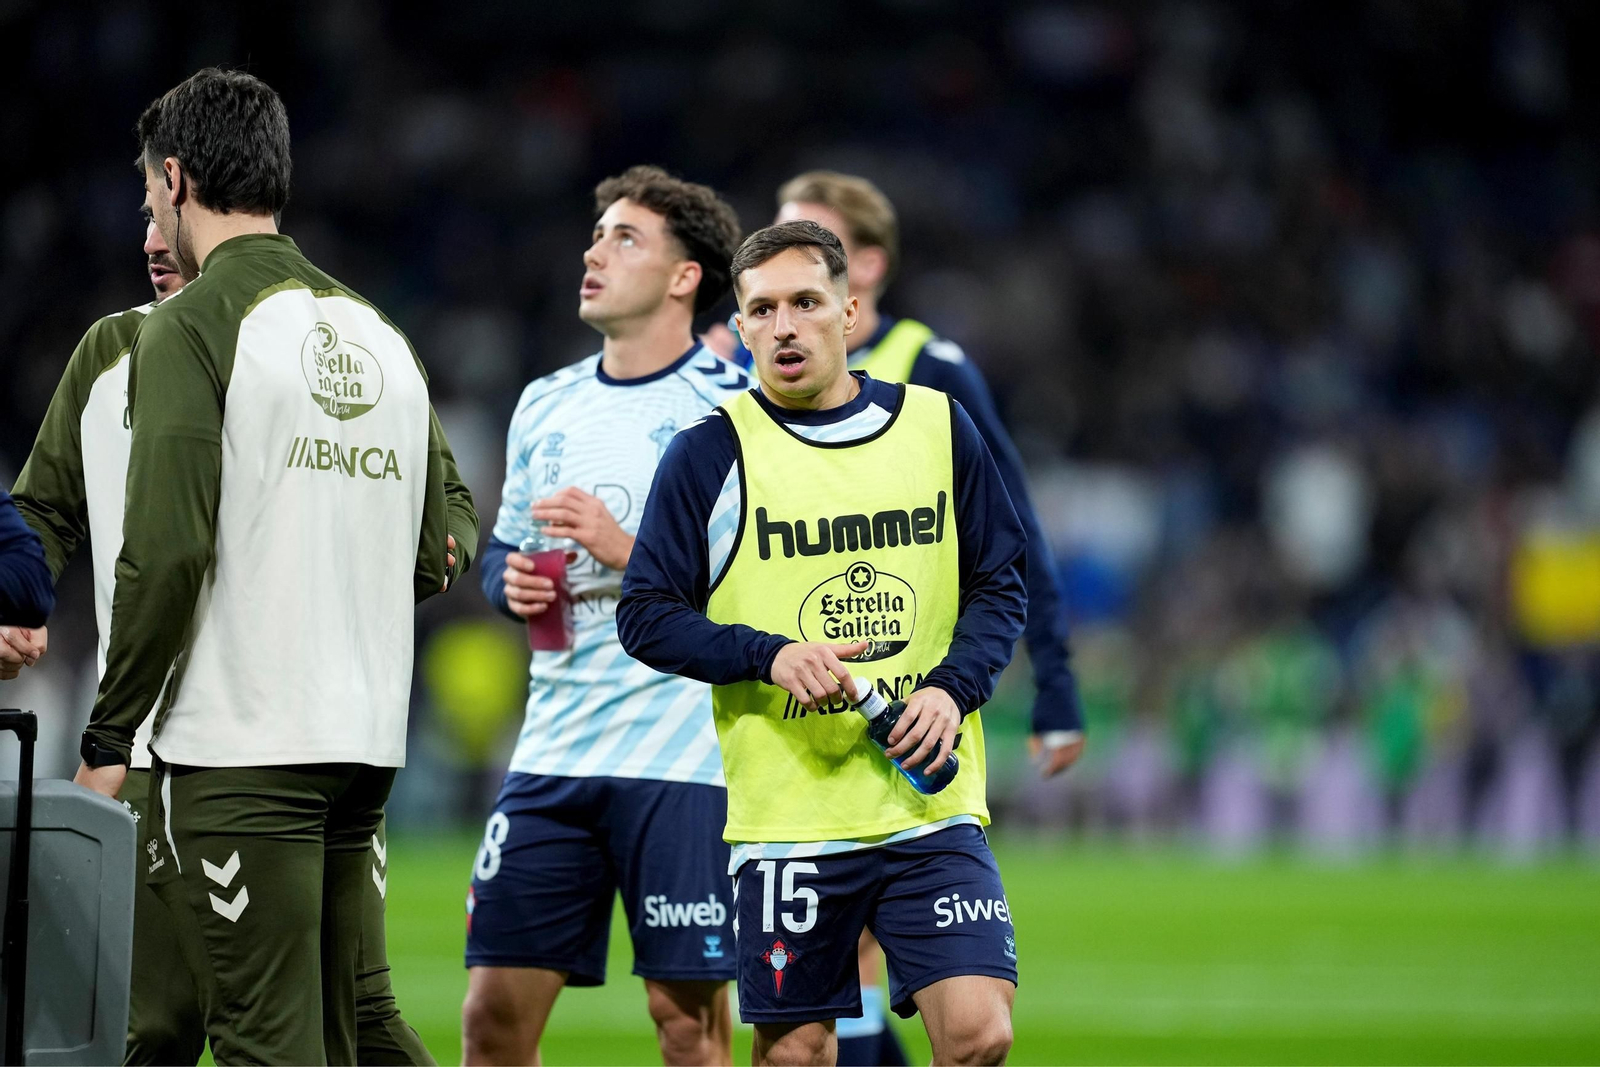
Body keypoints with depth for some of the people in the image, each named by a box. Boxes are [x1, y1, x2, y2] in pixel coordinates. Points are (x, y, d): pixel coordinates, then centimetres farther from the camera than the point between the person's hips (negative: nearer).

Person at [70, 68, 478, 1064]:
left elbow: (166, 553, -15)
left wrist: (109, 737, -8)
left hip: (240, 750, -7)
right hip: (368, 743, 7)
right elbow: (437, 553, 14)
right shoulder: (381, 334, 14)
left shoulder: (191, 327, -7)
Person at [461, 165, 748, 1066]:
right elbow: (501, 548, 26)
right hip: (555, 752, 6)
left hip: (685, 757, -6)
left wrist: (630, 549, -18)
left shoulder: (732, 407, -5)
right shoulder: (546, 406, 15)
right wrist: (512, 579, 3)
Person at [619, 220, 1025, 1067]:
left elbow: (999, 588, 13)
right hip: (786, 816, -1)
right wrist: (770, 655, -16)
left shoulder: (938, 427, 8)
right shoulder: (709, 454, 0)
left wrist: (952, 687, -6)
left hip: (931, 805, 2)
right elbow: (646, 616, 0)